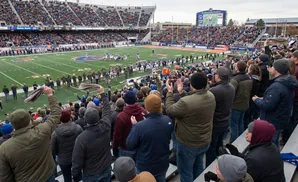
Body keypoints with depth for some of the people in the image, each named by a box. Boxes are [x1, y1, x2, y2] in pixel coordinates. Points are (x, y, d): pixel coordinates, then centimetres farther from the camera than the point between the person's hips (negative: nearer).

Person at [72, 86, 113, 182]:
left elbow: (77, 161, -18)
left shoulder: (81, 138, -28)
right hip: (106, 169, 3)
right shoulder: (105, 127, -20)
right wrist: (103, 94, 10)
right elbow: (107, 110, -1)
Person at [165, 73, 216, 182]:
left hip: (188, 144, -7)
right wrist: (181, 92, 10)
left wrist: (170, 92, -5)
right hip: (205, 141, 7)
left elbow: (169, 110, -16)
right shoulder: (211, 96, -10)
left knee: (186, 172, 15)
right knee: (198, 167, 29)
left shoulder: (185, 102, -33)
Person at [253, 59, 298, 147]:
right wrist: (263, 99, 7)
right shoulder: (288, 83, 3)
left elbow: (267, 106, -31)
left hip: (272, 122, -10)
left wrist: (257, 100, -13)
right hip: (280, 119, 10)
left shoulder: (276, 86, -30)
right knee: (274, 143, 26)